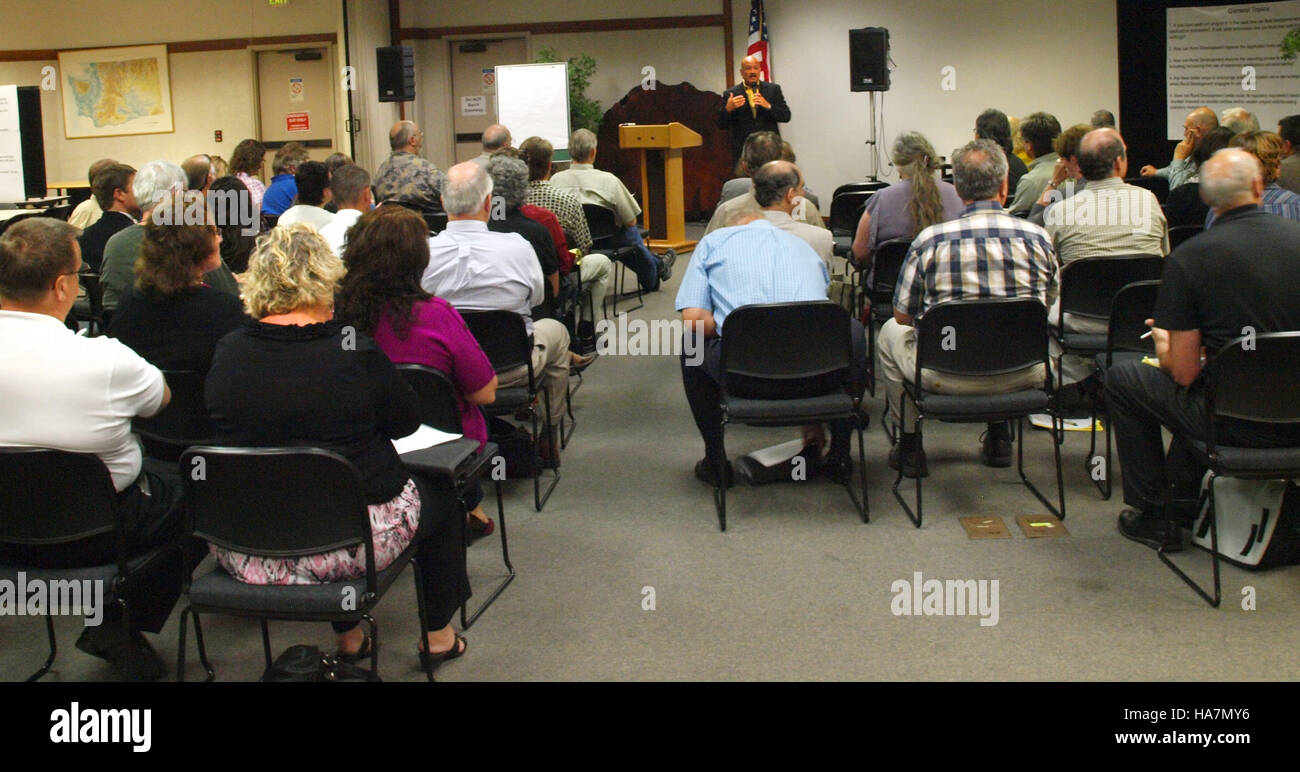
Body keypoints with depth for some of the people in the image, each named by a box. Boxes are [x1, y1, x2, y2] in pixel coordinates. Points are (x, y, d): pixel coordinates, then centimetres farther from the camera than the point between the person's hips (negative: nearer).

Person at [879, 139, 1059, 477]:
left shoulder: (929, 240, -11)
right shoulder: (1037, 237, -5)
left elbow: (903, 316, -1)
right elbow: (1048, 305, 12)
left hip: (948, 378, -2)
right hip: (1021, 375, 3)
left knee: (891, 332, 26)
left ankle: (909, 444, 29)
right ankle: (999, 436, 38)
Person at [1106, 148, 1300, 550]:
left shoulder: (1189, 257, -13)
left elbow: (1183, 371, -11)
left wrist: (1164, 347, 13)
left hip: (1238, 424, -5)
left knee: (1122, 378, 16)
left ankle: (1150, 515, 20)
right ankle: (1181, 499, 44)